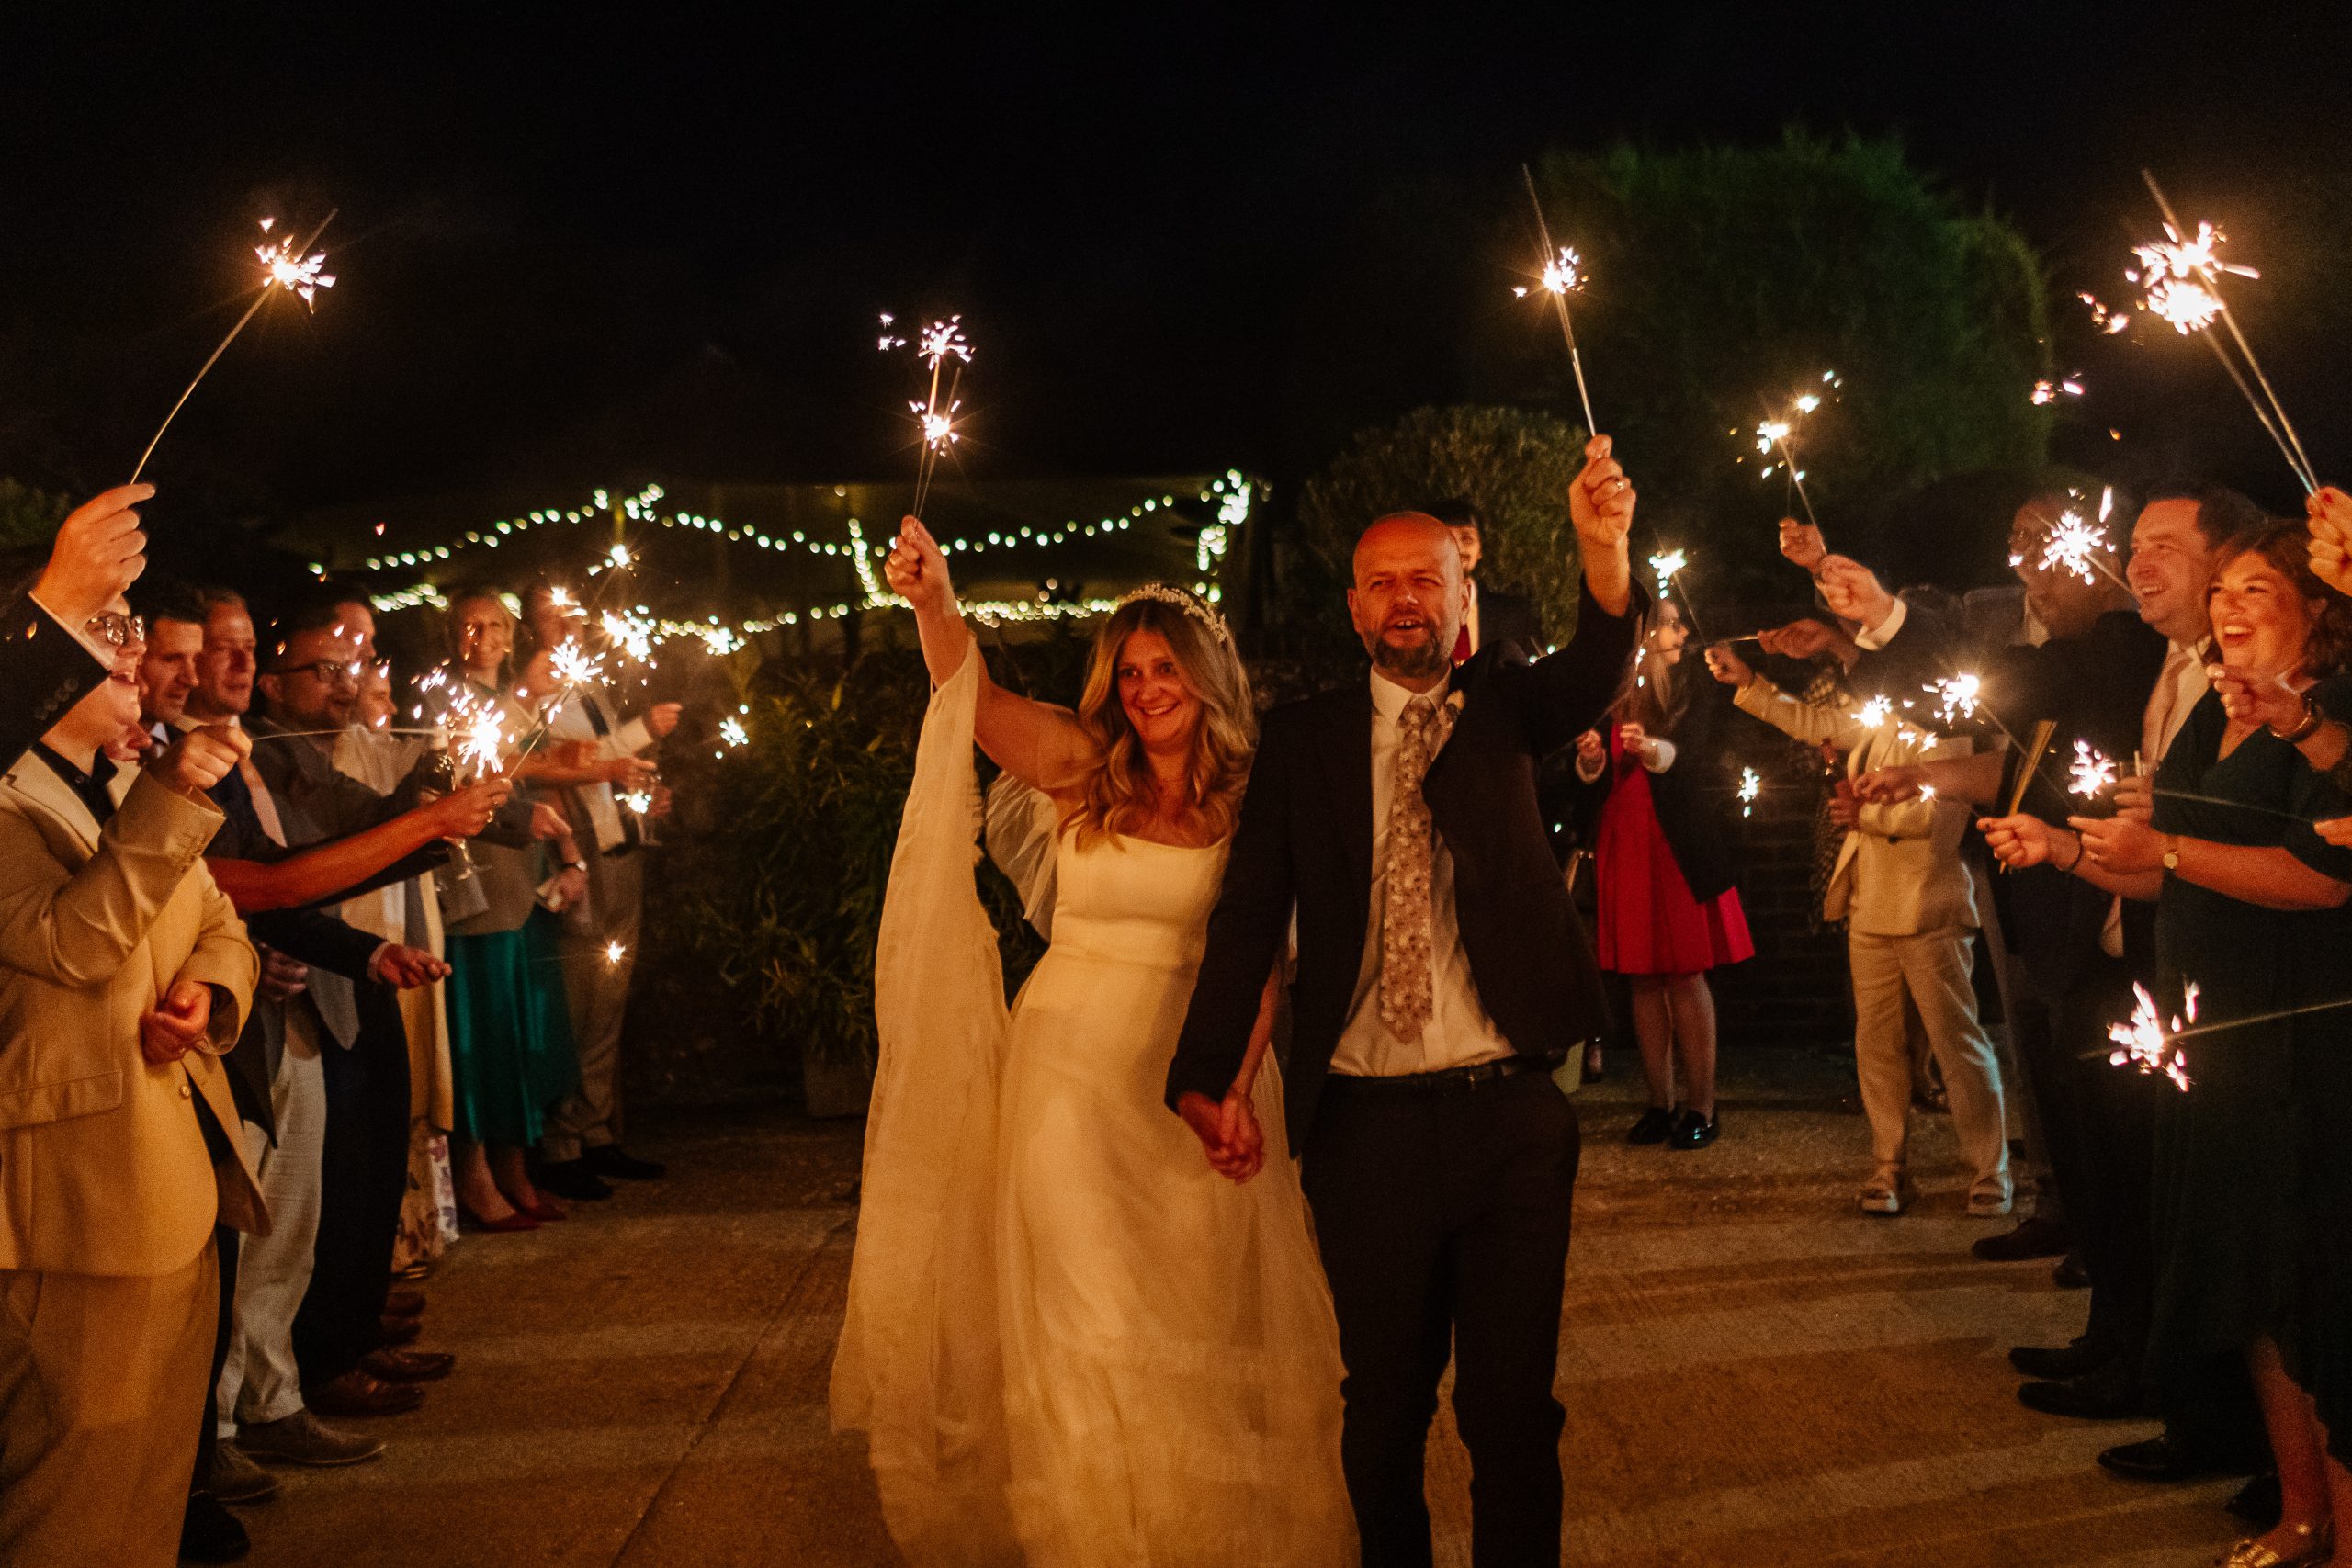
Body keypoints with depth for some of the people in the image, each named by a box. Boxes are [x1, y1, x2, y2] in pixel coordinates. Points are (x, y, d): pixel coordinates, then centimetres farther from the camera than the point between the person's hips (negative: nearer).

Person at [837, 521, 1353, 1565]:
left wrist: (1240, 1085, -12)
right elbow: (974, 701, -17)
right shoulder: (1084, 769, -2)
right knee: (1082, 1312, 5)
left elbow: (1264, 961, -2)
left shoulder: (1249, 804, -2)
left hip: (1193, 1071, 0)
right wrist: (936, 604, -34)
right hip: (1070, 1061, 0)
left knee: (1194, 1313, 10)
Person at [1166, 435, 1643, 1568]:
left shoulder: (1503, 706, 7)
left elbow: (1592, 675, -15)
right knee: (1385, 1398, 13)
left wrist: (1605, 556, -36)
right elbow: (1249, 914, -4)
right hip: (1365, 1122, 0)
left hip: (1511, 1111, 0)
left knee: (1514, 1400, 9)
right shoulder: (1305, 739, 4)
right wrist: (1208, 1075, -17)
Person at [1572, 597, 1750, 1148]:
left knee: (1685, 978, -4)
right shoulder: (1609, 704, 7)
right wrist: (1592, 760, -12)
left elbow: (1696, 759, -12)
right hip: (1624, 850, 2)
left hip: (1679, 849, -2)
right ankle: (1661, 1102, 10)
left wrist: (1653, 748, -32)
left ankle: (1700, 1106, 1)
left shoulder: (1695, 695, 4)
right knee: (1643, 980, 4)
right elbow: (1594, 782, 10)